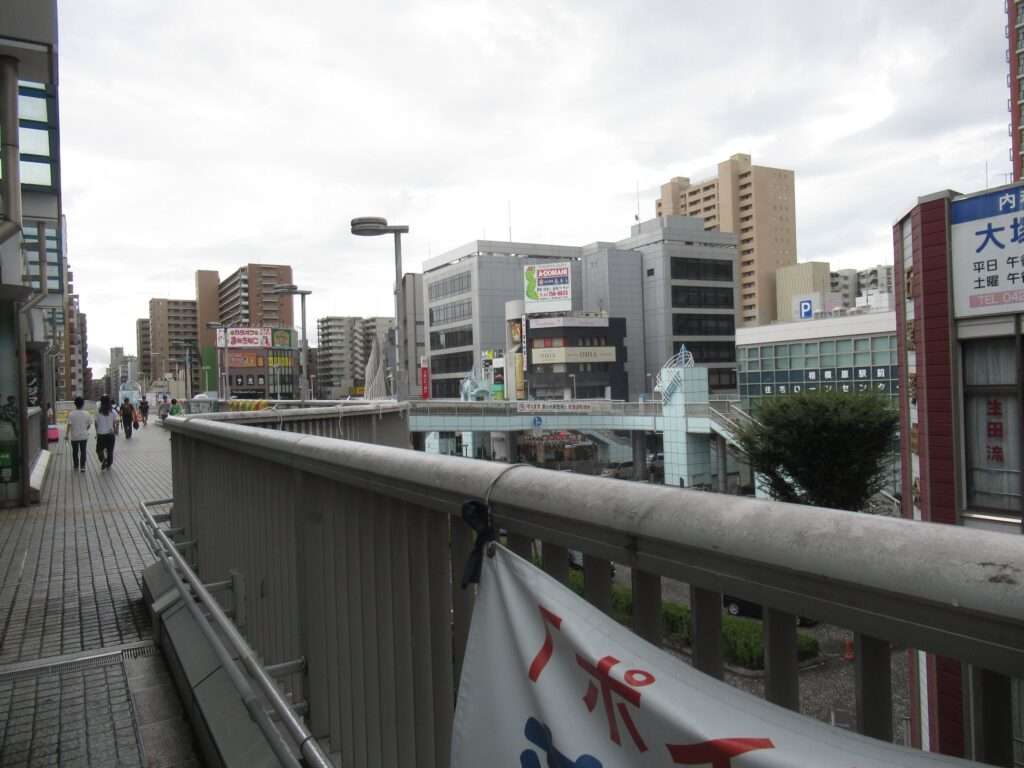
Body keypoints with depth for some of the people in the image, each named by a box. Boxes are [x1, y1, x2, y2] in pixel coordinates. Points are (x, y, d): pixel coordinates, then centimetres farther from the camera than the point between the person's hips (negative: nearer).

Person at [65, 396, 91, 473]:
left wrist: (67, 435, -5)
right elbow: (89, 424, 1)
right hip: (84, 436, 1)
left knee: (75, 452, 14)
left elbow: (69, 425, -13)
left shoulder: (71, 414, -11)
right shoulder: (86, 413, -6)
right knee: (83, 451, 10)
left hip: (74, 436, -1)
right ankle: (82, 466, 2)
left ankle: (76, 467, 22)